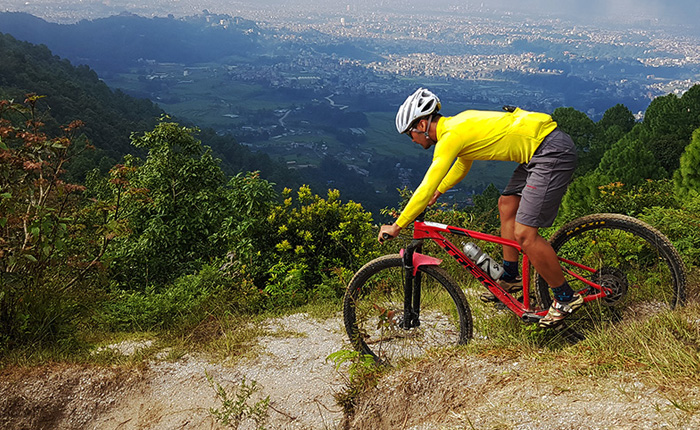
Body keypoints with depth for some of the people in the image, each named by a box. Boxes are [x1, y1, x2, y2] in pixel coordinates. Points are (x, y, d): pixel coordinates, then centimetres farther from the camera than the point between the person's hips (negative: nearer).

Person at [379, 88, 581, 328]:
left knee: (524, 234, -10)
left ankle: (566, 298, 6)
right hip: (539, 149, 11)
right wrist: (438, 192, 36)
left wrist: (397, 226, -10)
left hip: (553, 152, -11)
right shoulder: (458, 123, 16)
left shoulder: (450, 136, -14)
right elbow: (463, 165, 34)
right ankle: (510, 277, 31)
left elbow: (427, 188, -16)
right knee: (507, 205, 20)